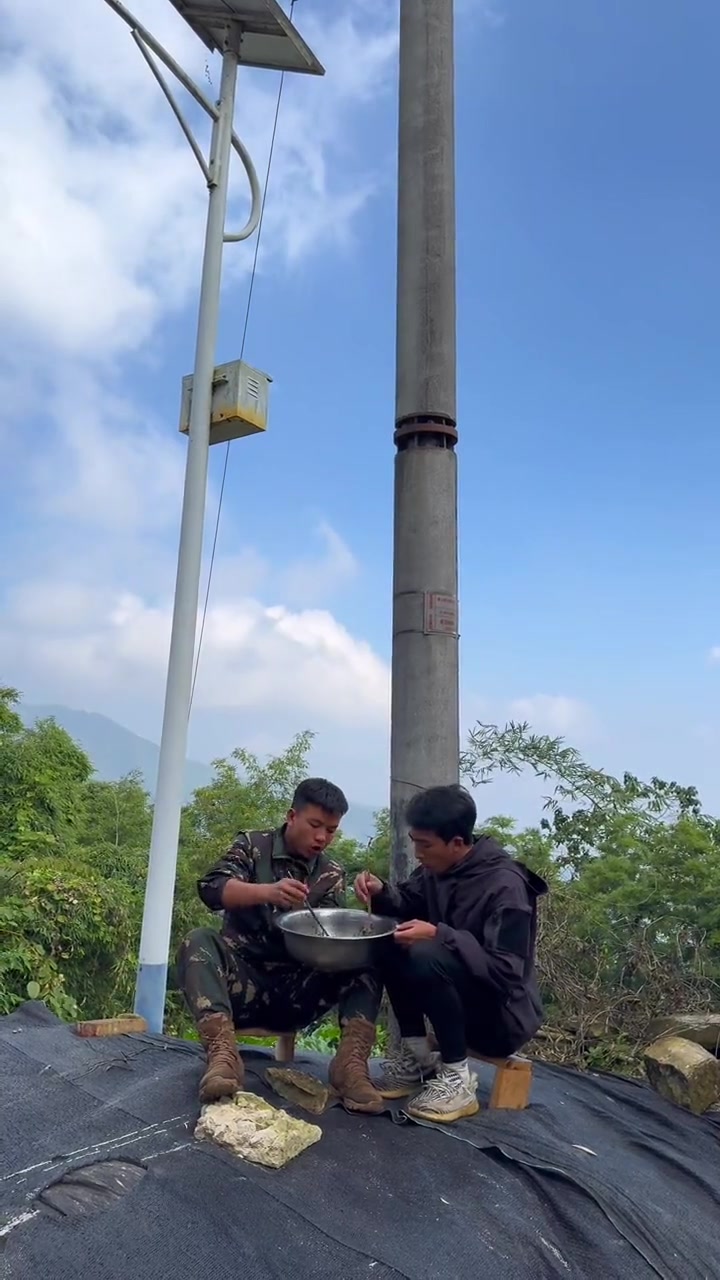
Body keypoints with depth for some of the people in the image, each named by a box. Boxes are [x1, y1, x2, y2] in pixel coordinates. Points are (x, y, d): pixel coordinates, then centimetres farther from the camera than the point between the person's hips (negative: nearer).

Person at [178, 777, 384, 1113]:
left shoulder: (331, 875, 10)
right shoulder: (252, 845, 4)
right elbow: (211, 888, -14)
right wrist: (267, 892, -34)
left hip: (296, 989, 2)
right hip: (242, 979, -2)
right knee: (199, 941, -30)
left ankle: (351, 1062, -31)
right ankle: (223, 1054, -41)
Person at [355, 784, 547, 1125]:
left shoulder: (505, 886, -25)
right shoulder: (437, 867, -3)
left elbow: (505, 972, -29)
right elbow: (409, 906, 11)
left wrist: (439, 935, -34)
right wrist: (381, 893, -11)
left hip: (505, 1016, -8)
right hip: (459, 999, 8)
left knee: (427, 957, -32)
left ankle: (456, 1078, -13)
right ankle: (417, 1055, 1)